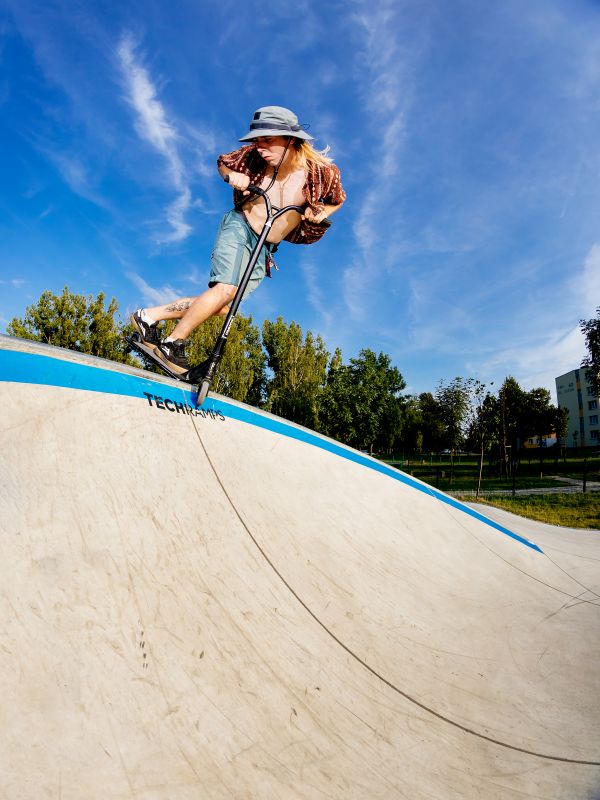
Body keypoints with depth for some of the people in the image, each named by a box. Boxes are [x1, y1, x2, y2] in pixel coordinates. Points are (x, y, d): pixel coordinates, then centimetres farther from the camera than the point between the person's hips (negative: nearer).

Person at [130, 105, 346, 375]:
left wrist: (318, 213, -14)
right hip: (239, 227, -2)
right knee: (226, 289, -27)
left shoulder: (321, 171, -13)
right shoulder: (255, 157, -12)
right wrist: (231, 175, -15)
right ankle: (173, 343, -14)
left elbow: (337, 200, 6)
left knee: (221, 307, -2)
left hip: (265, 249, 2)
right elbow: (222, 161, 7)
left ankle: (149, 316, 7)